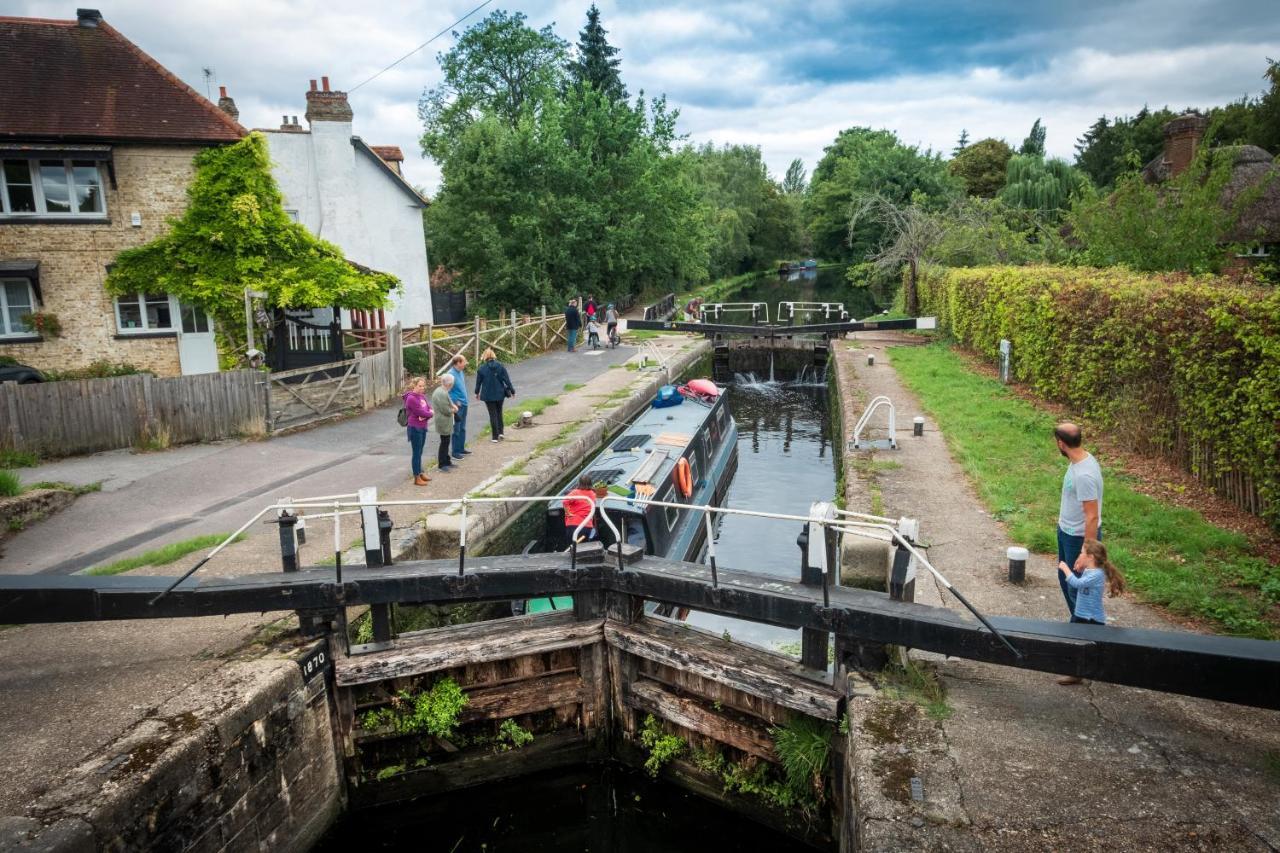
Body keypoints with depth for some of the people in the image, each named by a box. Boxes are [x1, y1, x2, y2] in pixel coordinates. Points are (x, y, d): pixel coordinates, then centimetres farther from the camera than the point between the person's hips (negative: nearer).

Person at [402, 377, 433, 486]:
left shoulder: (422, 396, 8)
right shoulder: (411, 398, -19)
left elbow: (429, 408, 6)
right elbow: (420, 412, -22)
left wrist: (426, 415, -15)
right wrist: (430, 413, -4)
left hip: (423, 428, 8)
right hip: (415, 428, -8)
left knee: (419, 452, 19)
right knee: (416, 453, -1)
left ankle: (420, 473, 30)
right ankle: (417, 478, 5)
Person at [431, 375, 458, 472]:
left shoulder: (440, 391, 10)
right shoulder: (442, 394, -25)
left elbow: (449, 402, 19)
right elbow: (446, 410, -24)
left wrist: (453, 406, -1)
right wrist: (453, 409, -5)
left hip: (445, 423, 11)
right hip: (444, 423, -11)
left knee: (446, 442, 18)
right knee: (444, 442, -1)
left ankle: (446, 462, 29)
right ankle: (442, 464, 7)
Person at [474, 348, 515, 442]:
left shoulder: (481, 368, -9)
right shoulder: (500, 366, -5)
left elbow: (478, 382, 1)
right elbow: (507, 379, -4)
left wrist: (477, 392, 17)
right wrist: (512, 391, 5)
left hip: (488, 395, -2)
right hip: (500, 394, 2)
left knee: (493, 415, 5)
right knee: (499, 413, 21)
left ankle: (495, 437, 7)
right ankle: (500, 432, 18)